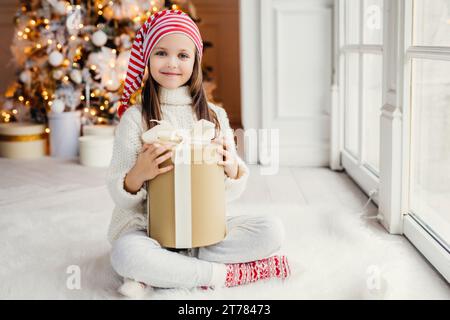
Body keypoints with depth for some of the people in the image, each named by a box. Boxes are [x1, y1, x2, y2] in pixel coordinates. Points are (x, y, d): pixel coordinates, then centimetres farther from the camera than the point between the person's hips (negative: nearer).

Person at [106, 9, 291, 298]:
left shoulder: (214, 115, 4)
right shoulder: (135, 117, -4)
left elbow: (230, 194, 6)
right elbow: (119, 195, -4)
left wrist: (232, 168, -16)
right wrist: (138, 175, -26)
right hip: (149, 227, -3)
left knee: (272, 230, -19)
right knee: (125, 252, -36)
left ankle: (159, 272, -19)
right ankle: (224, 273, -17)